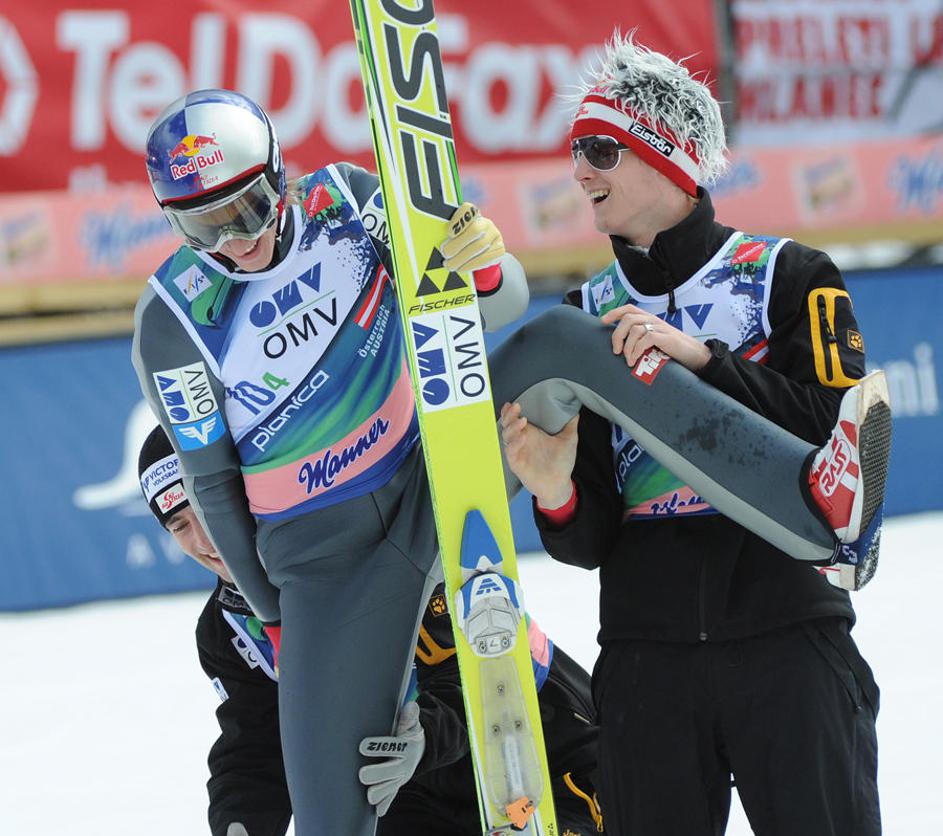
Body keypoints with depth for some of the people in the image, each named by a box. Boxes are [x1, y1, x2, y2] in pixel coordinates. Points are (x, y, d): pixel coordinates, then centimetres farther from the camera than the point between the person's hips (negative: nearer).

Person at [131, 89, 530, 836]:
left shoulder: (345, 201, -8)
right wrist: (276, 615, 6)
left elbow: (501, 305, -4)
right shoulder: (172, 320, -11)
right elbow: (213, 485, 0)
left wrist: (485, 266, -29)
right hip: (325, 545, -3)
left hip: (436, 471, 3)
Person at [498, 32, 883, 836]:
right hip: (644, 655, 3)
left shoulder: (787, 277, 2)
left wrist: (702, 358, -18)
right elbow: (591, 541, 8)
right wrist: (557, 496, -14)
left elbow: (838, 431, -12)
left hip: (787, 642, -3)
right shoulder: (587, 316, 12)